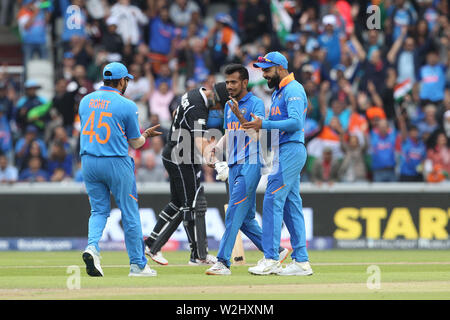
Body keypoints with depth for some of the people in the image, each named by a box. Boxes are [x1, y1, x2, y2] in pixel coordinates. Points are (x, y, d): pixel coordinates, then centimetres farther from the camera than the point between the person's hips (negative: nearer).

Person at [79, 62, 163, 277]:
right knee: (130, 213, 6)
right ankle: (138, 265, 11)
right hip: (117, 163, -4)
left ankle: (92, 246, -15)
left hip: (88, 161, 4)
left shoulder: (86, 101, 8)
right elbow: (135, 143, -1)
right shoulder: (127, 106, -8)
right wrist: (145, 135, 22)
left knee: (99, 211, 13)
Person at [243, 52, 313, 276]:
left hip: (290, 151, -10)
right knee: (291, 205, 8)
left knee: (273, 200, -13)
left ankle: (271, 259, -14)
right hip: (283, 152, 10)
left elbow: (296, 122, -22)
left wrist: (264, 125, -22)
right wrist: (256, 127, 8)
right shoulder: (278, 92, 21)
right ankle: (301, 261, 9)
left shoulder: (293, 90, -11)